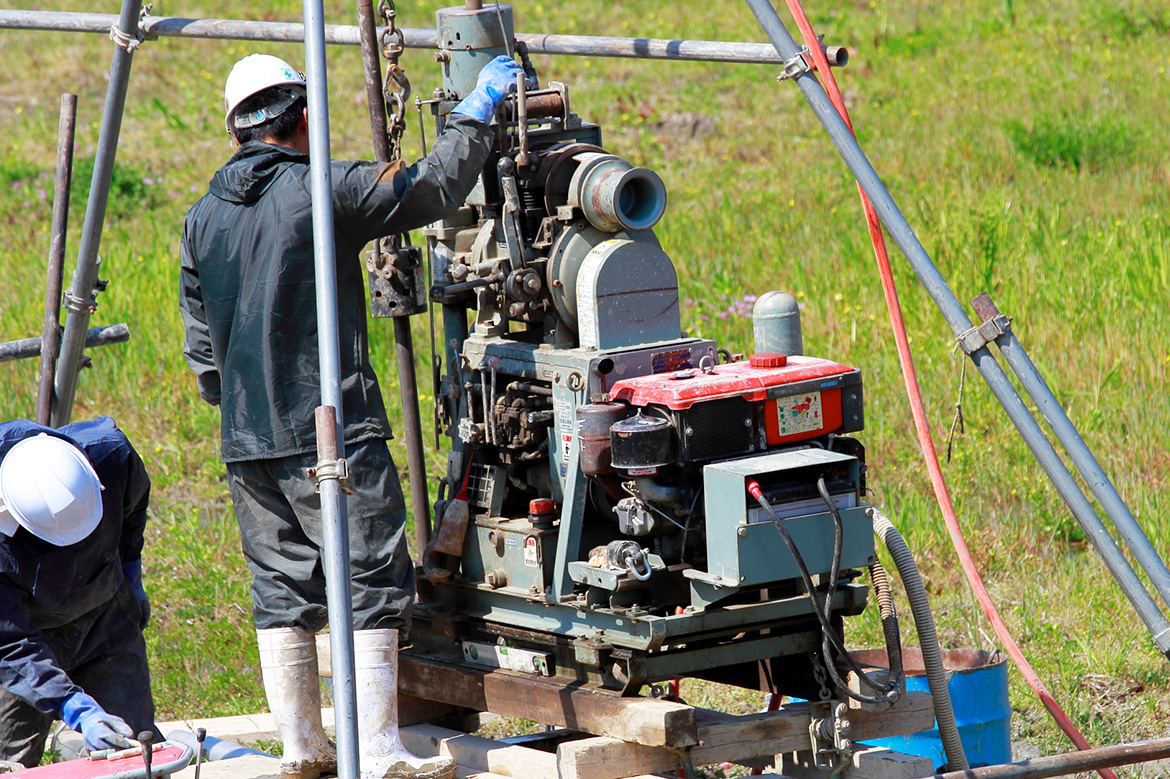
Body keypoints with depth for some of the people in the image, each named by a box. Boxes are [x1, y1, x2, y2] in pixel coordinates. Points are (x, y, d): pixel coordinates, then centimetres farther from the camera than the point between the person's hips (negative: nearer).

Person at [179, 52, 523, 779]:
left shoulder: (203, 220, 11)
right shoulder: (323, 191, -9)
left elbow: (202, 347, 16)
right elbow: (437, 187, -5)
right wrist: (477, 111, 8)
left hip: (248, 444, 6)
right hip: (333, 435, -6)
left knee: (282, 593, 12)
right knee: (374, 587, -4)